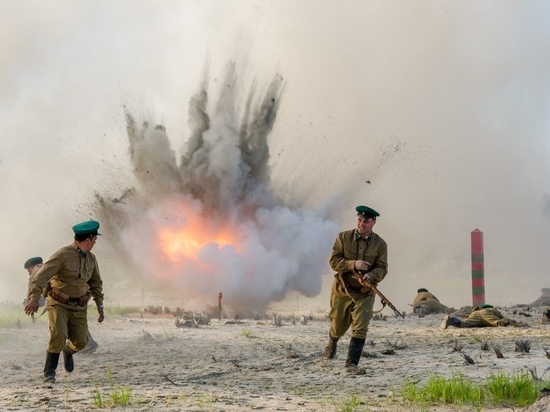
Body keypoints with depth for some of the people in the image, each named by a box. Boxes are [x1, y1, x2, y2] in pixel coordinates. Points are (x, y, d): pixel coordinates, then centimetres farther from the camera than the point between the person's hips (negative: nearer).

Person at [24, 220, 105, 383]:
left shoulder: (91, 258, 4)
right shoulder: (62, 255, -18)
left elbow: (96, 282, 19)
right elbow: (42, 275, -26)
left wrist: (100, 305, 14)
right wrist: (34, 298, -40)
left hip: (79, 306, 5)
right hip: (59, 304, -5)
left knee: (80, 342, -4)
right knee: (58, 337, -22)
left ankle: (68, 351, 34)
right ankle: (49, 372, -2)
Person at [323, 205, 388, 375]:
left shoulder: (380, 244, -6)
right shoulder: (343, 237, -8)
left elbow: (382, 268, -10)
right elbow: (333, 261, -12)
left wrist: (370, 276, -32)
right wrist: (353, 264, -28)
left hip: (365, 293, 0)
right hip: (342, 290, 0)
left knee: (360, 329, -11)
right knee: (338, 327, 15)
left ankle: (352, 364, -4)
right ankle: (332, 342, 49)